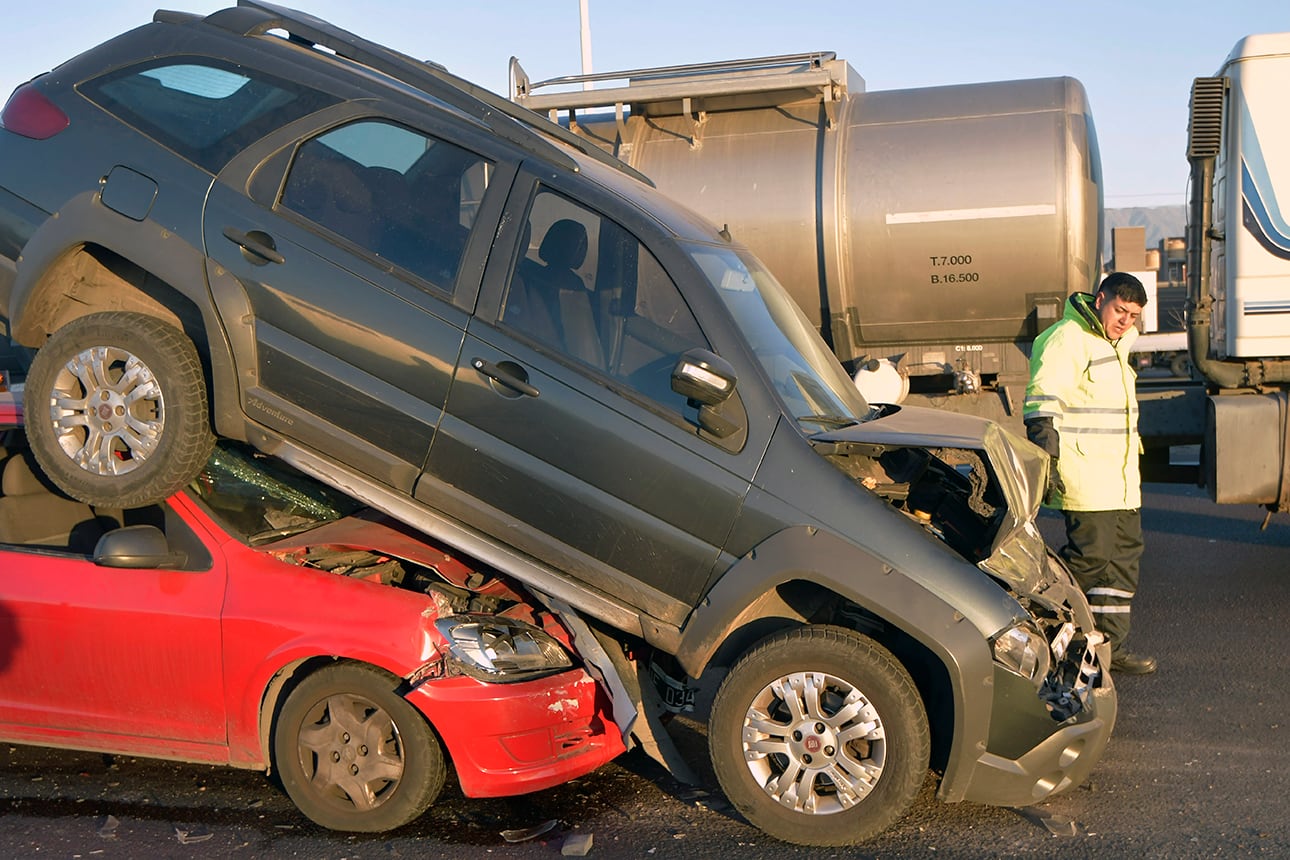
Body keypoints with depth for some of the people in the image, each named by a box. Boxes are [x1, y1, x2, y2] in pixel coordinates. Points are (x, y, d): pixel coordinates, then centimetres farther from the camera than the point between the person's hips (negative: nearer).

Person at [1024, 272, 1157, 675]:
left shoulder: (1115, 344, 20)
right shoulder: (1065, 341, -10)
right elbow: (1041, 407, -17)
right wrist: (1046, 464, -23)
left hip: (1121, 477, 10)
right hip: (1084, 479, -9)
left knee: (1125, 554, 9)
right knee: (1091, 555, -11)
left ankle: (1110, 646, 16)